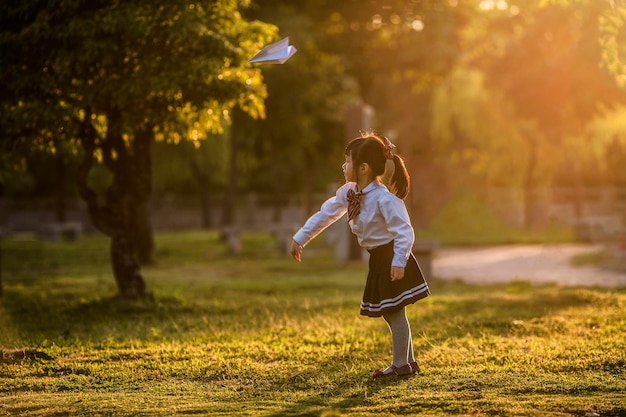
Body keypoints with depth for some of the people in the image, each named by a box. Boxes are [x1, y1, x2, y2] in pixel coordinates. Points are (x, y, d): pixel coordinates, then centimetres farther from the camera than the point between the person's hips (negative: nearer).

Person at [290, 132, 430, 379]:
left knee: (394, 312, -3)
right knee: (389, 313, 14)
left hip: (391, 259, -9)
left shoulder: (384, 199, -25)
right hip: (377, 259, 9)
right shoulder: (348, 193, 1)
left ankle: (400, 365, 5)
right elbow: (327, 213, 12)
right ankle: (408, 362, 24)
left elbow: (404, 231, -26)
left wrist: (399, 261, -34)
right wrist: (301, 238, 15)